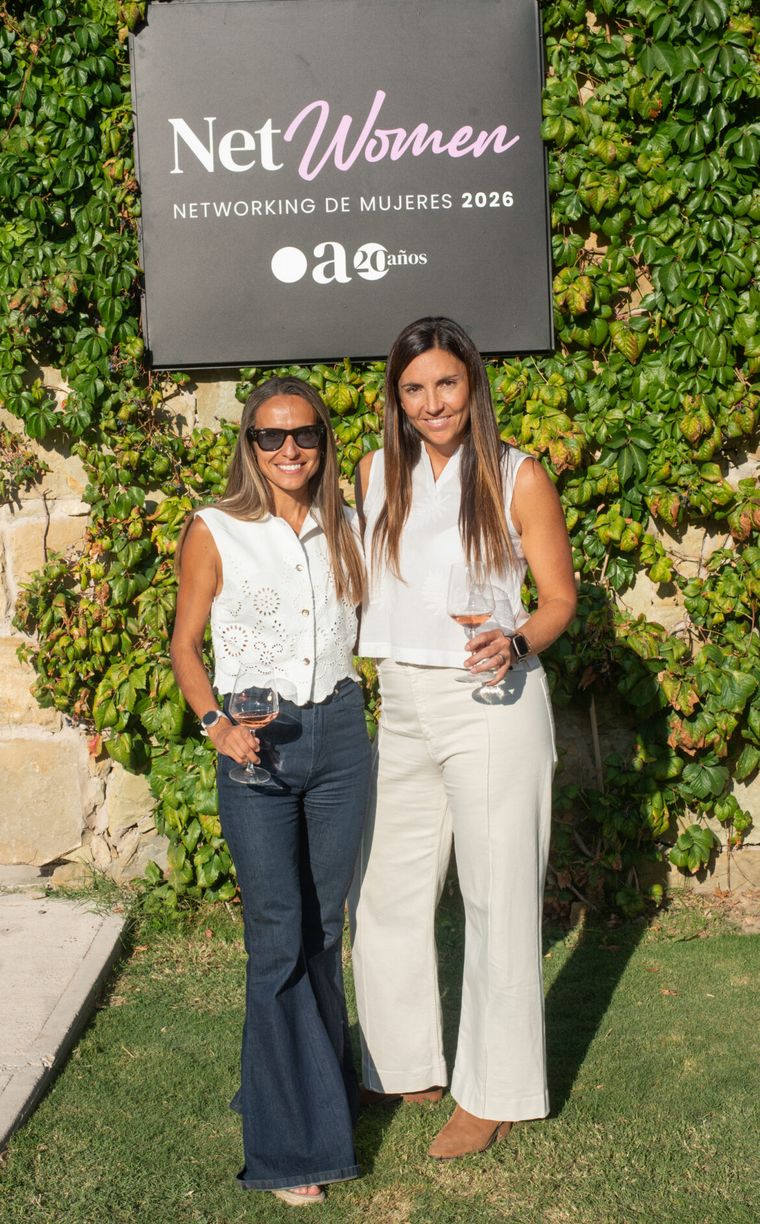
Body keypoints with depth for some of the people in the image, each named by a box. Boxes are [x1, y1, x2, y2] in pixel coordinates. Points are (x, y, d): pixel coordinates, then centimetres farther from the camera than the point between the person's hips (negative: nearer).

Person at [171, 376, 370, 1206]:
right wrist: (216, 725, -14)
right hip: (258, 745, -3)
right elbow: (185, 647, 1)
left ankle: (317, 1079, 32)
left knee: (324, 928, 12)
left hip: (339, 733, 4)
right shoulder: (214, 533, -2)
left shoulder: (344, 529, 8)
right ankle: (292, 1143, 6)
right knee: (277, 938, -5)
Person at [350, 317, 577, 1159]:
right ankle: (404, 1066, 32)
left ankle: (493, 1095, 20)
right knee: (383, 893, 14)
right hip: (401, 706, 6)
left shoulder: (518, 479, -6)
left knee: (498, 900, 4)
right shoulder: (377, 474, 7)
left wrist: (515, 644, -22)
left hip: (490, 705, -5)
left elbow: (560, 598, -3)